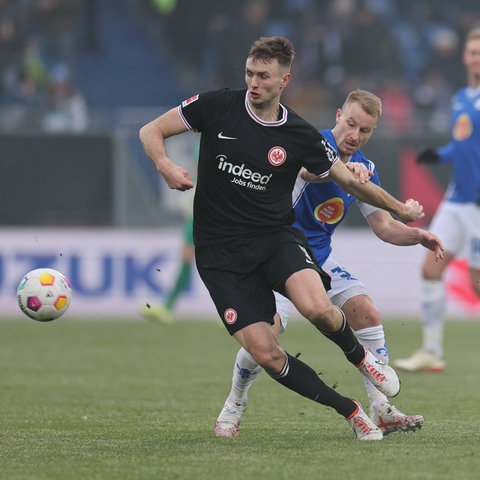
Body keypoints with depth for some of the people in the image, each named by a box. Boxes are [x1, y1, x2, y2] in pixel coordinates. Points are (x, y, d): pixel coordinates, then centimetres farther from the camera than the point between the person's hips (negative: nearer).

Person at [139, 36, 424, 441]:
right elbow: (151, 131, 3)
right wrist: (165, 165, -16)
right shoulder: (218, 107, -3)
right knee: (266, 354, -15)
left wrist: (400, 208, 14)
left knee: (317, 307, -32)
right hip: (221, 252, 0)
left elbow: (349, 181, 11)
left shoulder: (300, 135, -1)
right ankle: (349, 411, 5)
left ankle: (360, 356, 3)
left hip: (276, 236, 0)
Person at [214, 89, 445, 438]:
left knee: (369, 316, -8)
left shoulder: (365, 169, 4)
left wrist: (418, 236, -13)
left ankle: (381, 412, -1)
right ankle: (234, 407, 3)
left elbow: (384, 226, 7)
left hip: (319, 255, 7)